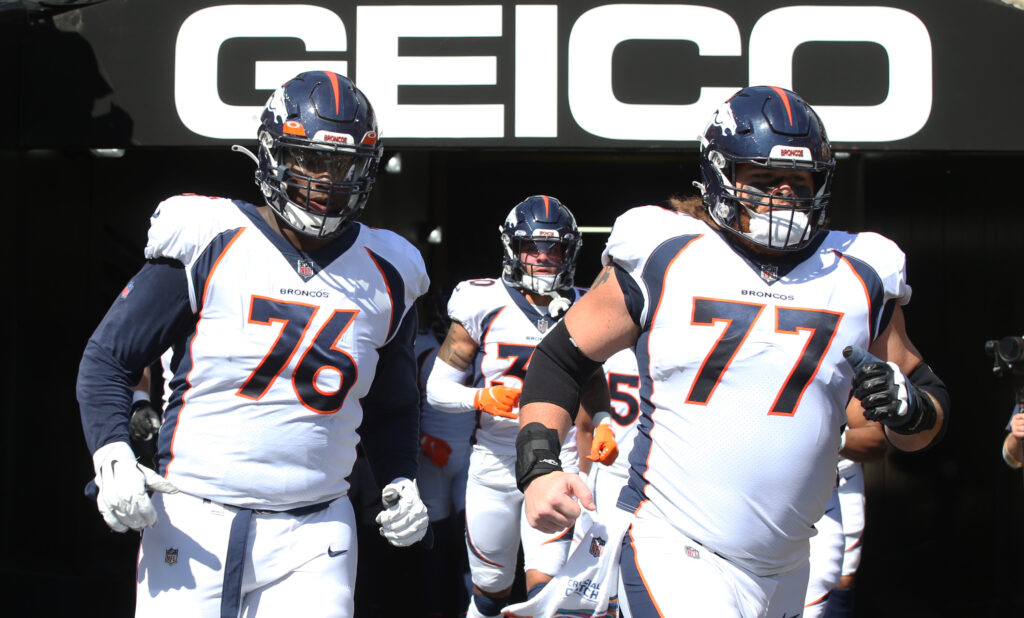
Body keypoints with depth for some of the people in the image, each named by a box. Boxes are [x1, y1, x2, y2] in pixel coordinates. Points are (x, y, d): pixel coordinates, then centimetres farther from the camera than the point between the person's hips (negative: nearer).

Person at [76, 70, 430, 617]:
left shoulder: (384, 278, 7)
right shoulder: (209, 245, -5)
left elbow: (391, 404, 22)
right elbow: (108, 357, 1)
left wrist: (400, 481, 6)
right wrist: (112, 458, -13)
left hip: (312, 536, 2)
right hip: (192, 525, -2)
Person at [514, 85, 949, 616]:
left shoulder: (859, 280, 5)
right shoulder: (662, 260, -3)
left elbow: (930, 403, 14)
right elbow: (560, 359, 4)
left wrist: (909, 406, -10)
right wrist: (538, 468, -11)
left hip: (783, 573, 4)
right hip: (674, 557, -4)